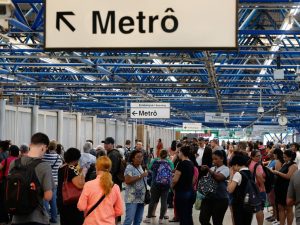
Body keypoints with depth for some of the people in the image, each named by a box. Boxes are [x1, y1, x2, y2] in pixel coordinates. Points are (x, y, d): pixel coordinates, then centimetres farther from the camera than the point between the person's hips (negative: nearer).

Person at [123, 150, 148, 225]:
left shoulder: (140, 167, 14)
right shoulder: (129, 168, -12)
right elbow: (127, 181, -24)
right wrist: (141, 176, -20)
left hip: (141, 198, 8)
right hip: (132, 199, -8)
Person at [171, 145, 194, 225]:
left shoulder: (181, 164, -15)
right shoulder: (191, 164, 8)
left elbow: (175, 179, -18)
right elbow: (191, 178, 12)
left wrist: (172, 186, 0)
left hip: (181, 192, -7)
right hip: (190, 192, 8)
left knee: (182, 216, -2)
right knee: (189, 216, 12)